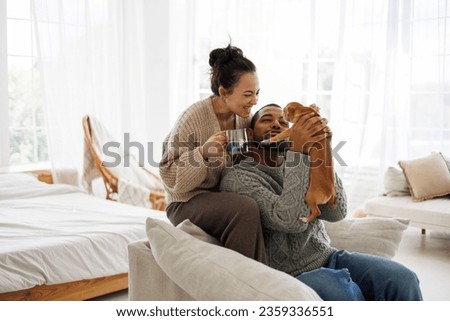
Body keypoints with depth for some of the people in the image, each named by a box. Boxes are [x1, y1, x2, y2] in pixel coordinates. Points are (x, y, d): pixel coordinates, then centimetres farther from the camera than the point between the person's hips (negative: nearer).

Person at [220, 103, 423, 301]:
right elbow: (290, 221, -23)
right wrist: (297, 152, -23)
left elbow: (336, 213, -7)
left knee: (402, 279, -18)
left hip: (326, 257, 5)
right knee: (345, 293, -34)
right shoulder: (237, 178, -8)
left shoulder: (297, 163, 9)